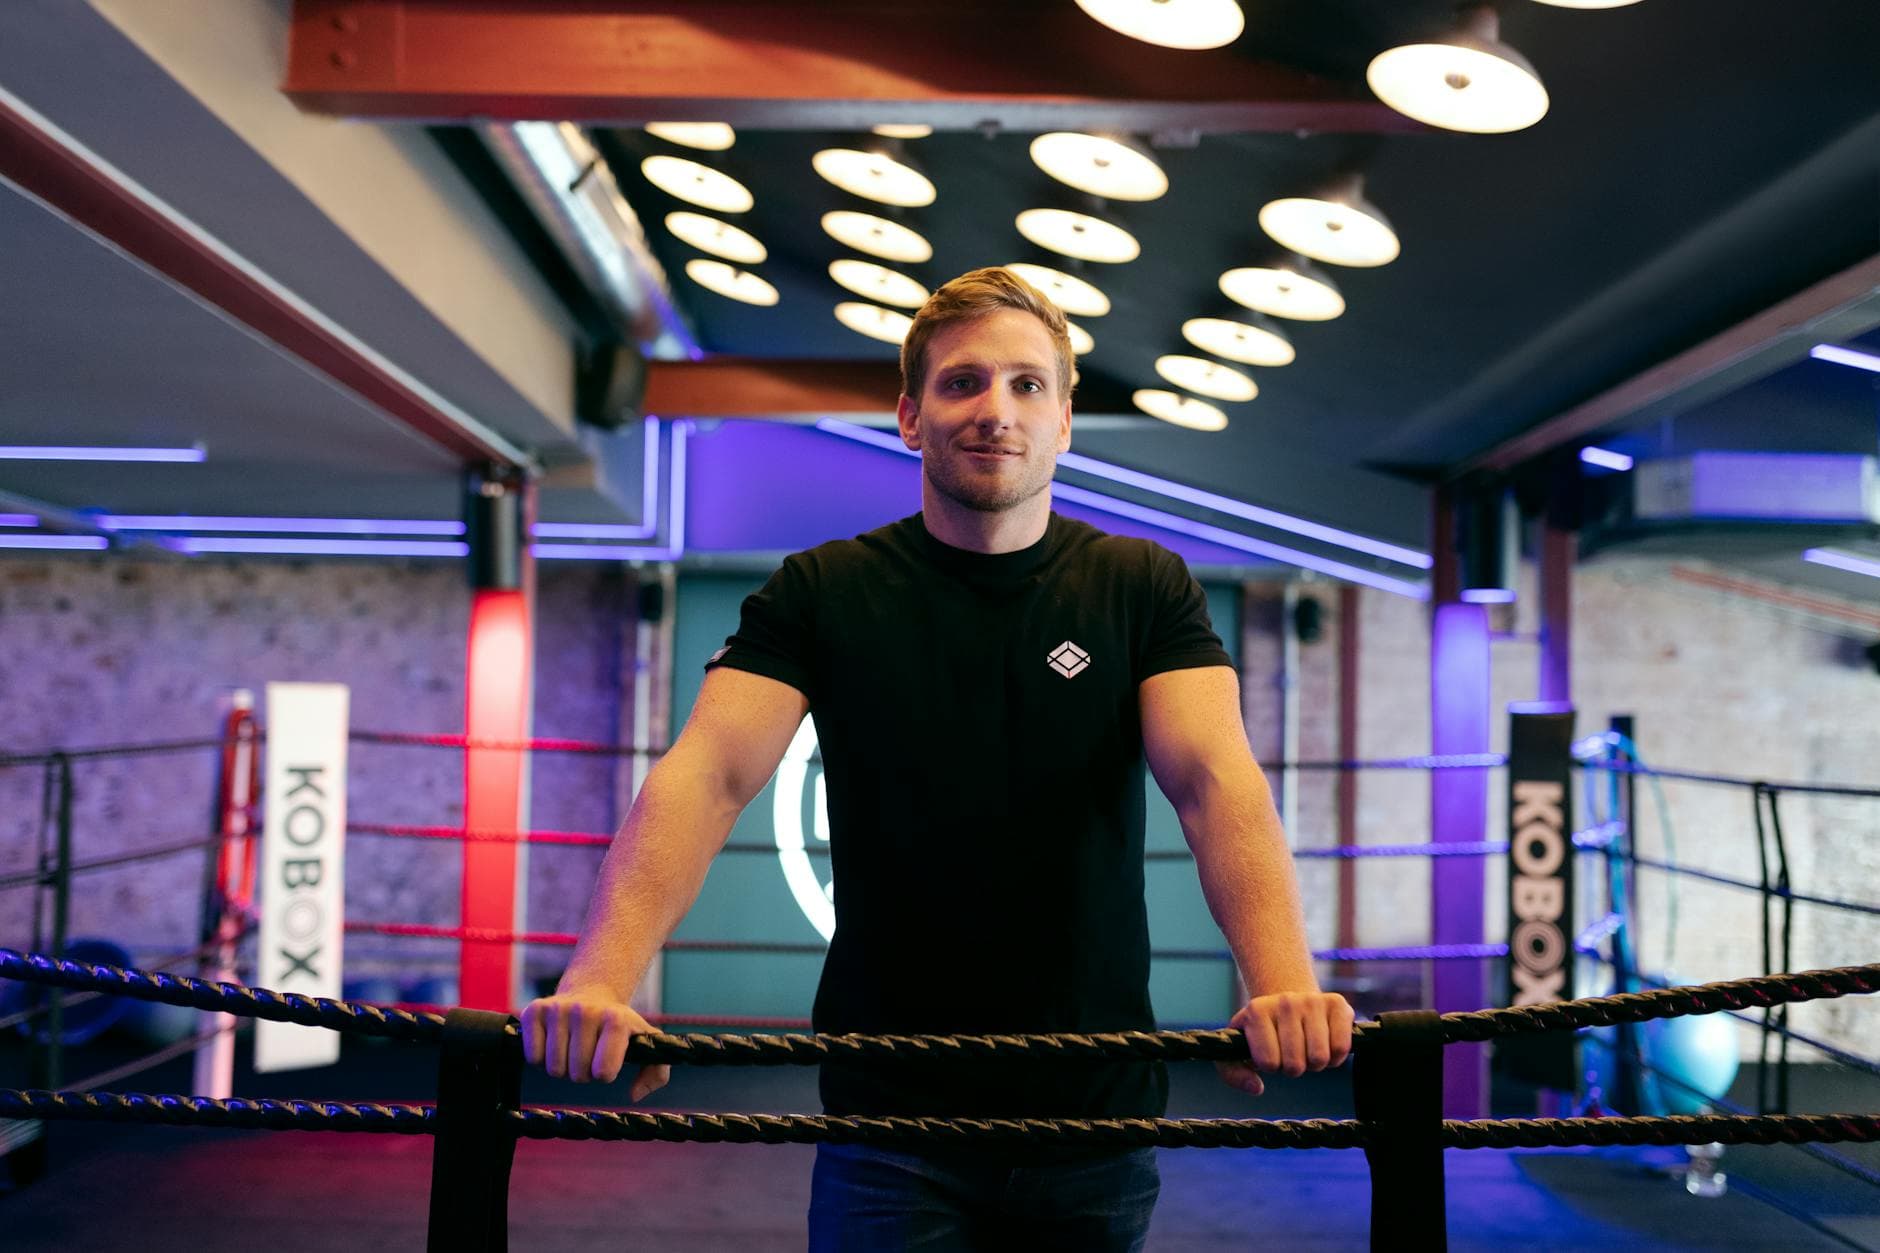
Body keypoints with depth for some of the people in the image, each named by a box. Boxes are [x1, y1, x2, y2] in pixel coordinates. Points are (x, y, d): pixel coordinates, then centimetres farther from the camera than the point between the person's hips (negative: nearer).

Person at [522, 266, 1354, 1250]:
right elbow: (707, 775, -14)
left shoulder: (1145, 588, 0)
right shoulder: (822, 593, -1)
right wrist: (601, 979, -30)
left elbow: (1218, 779, -14)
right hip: (889, 1120, -1)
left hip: (1097, 1115, 2)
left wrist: (1284, 984, -32)